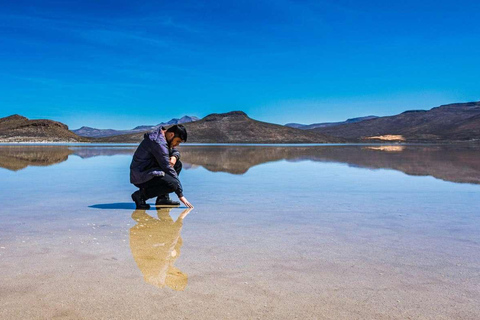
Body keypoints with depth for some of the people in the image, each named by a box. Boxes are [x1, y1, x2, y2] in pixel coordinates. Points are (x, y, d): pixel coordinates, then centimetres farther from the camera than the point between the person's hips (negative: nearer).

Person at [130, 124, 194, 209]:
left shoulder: (162, 136, 7)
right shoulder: (159, 142, -23)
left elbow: (175, 151, 22)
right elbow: (168, 168, -22)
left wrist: (174, 157, -7)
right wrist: (181, 195, -18)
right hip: (140, 176, -11)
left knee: (178, 164, 8)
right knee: (173, 184, -26)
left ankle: (163, 198, 5)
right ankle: (141, 195, -10)